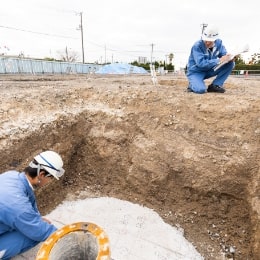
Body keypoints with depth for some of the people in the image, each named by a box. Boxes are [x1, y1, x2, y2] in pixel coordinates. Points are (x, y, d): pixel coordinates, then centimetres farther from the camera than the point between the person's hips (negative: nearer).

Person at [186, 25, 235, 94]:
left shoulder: (219, 42, -4)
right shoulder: (197, 46, -22)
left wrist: (227, 57, -26)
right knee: (201, 90, -34)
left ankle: (215, 85, -6)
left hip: (210, 70, 6)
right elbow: (201, 63, -30)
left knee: (230, 63, -10)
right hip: (196, 72, -6)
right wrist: (219, 60, -33)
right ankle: (194, 85, 4)